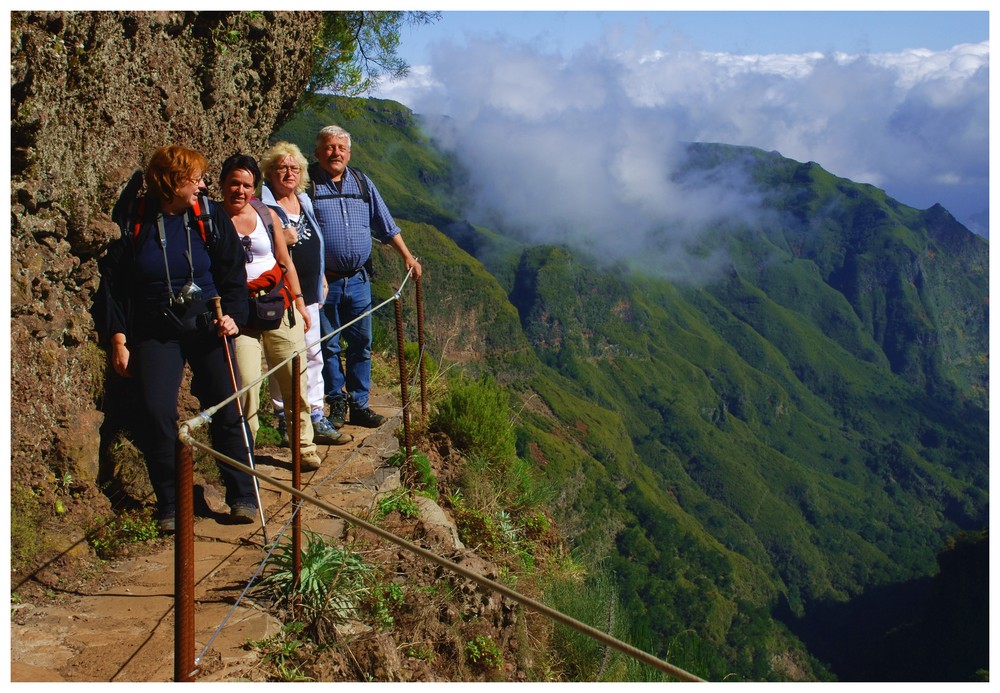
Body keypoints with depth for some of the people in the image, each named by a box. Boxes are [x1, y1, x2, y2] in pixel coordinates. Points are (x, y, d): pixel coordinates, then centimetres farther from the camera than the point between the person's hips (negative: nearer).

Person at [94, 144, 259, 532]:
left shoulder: (211, 219, 2)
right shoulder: (131, 222, -1)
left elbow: (233, 276, 6)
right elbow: (112, 284, 2)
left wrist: (232, 315, -10)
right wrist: (117, 340, -3)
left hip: (207, 326, 1)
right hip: (155, 332, 0)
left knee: (226, 410, -3)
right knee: (157, 414, -10)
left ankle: (243, 497, 11)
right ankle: (169, 506, 7)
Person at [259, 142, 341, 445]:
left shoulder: (304, 201, 16)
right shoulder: (262, 206, -7)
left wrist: (322, 278, 22)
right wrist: (281, 241, -22)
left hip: (308, 293, 7)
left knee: (313, 354, 9)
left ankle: (315, 415, 15)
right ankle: (284, 417, 11)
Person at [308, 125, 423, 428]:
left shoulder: (362, 183, 11)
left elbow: (385, 224, 18)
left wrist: (407, 255, 16)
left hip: (358, 279, 4)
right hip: (323, 281, -4)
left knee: (361, 345, 8)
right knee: (328, 346, 5)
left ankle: (359, 405, 19)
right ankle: (337, 403, 20)